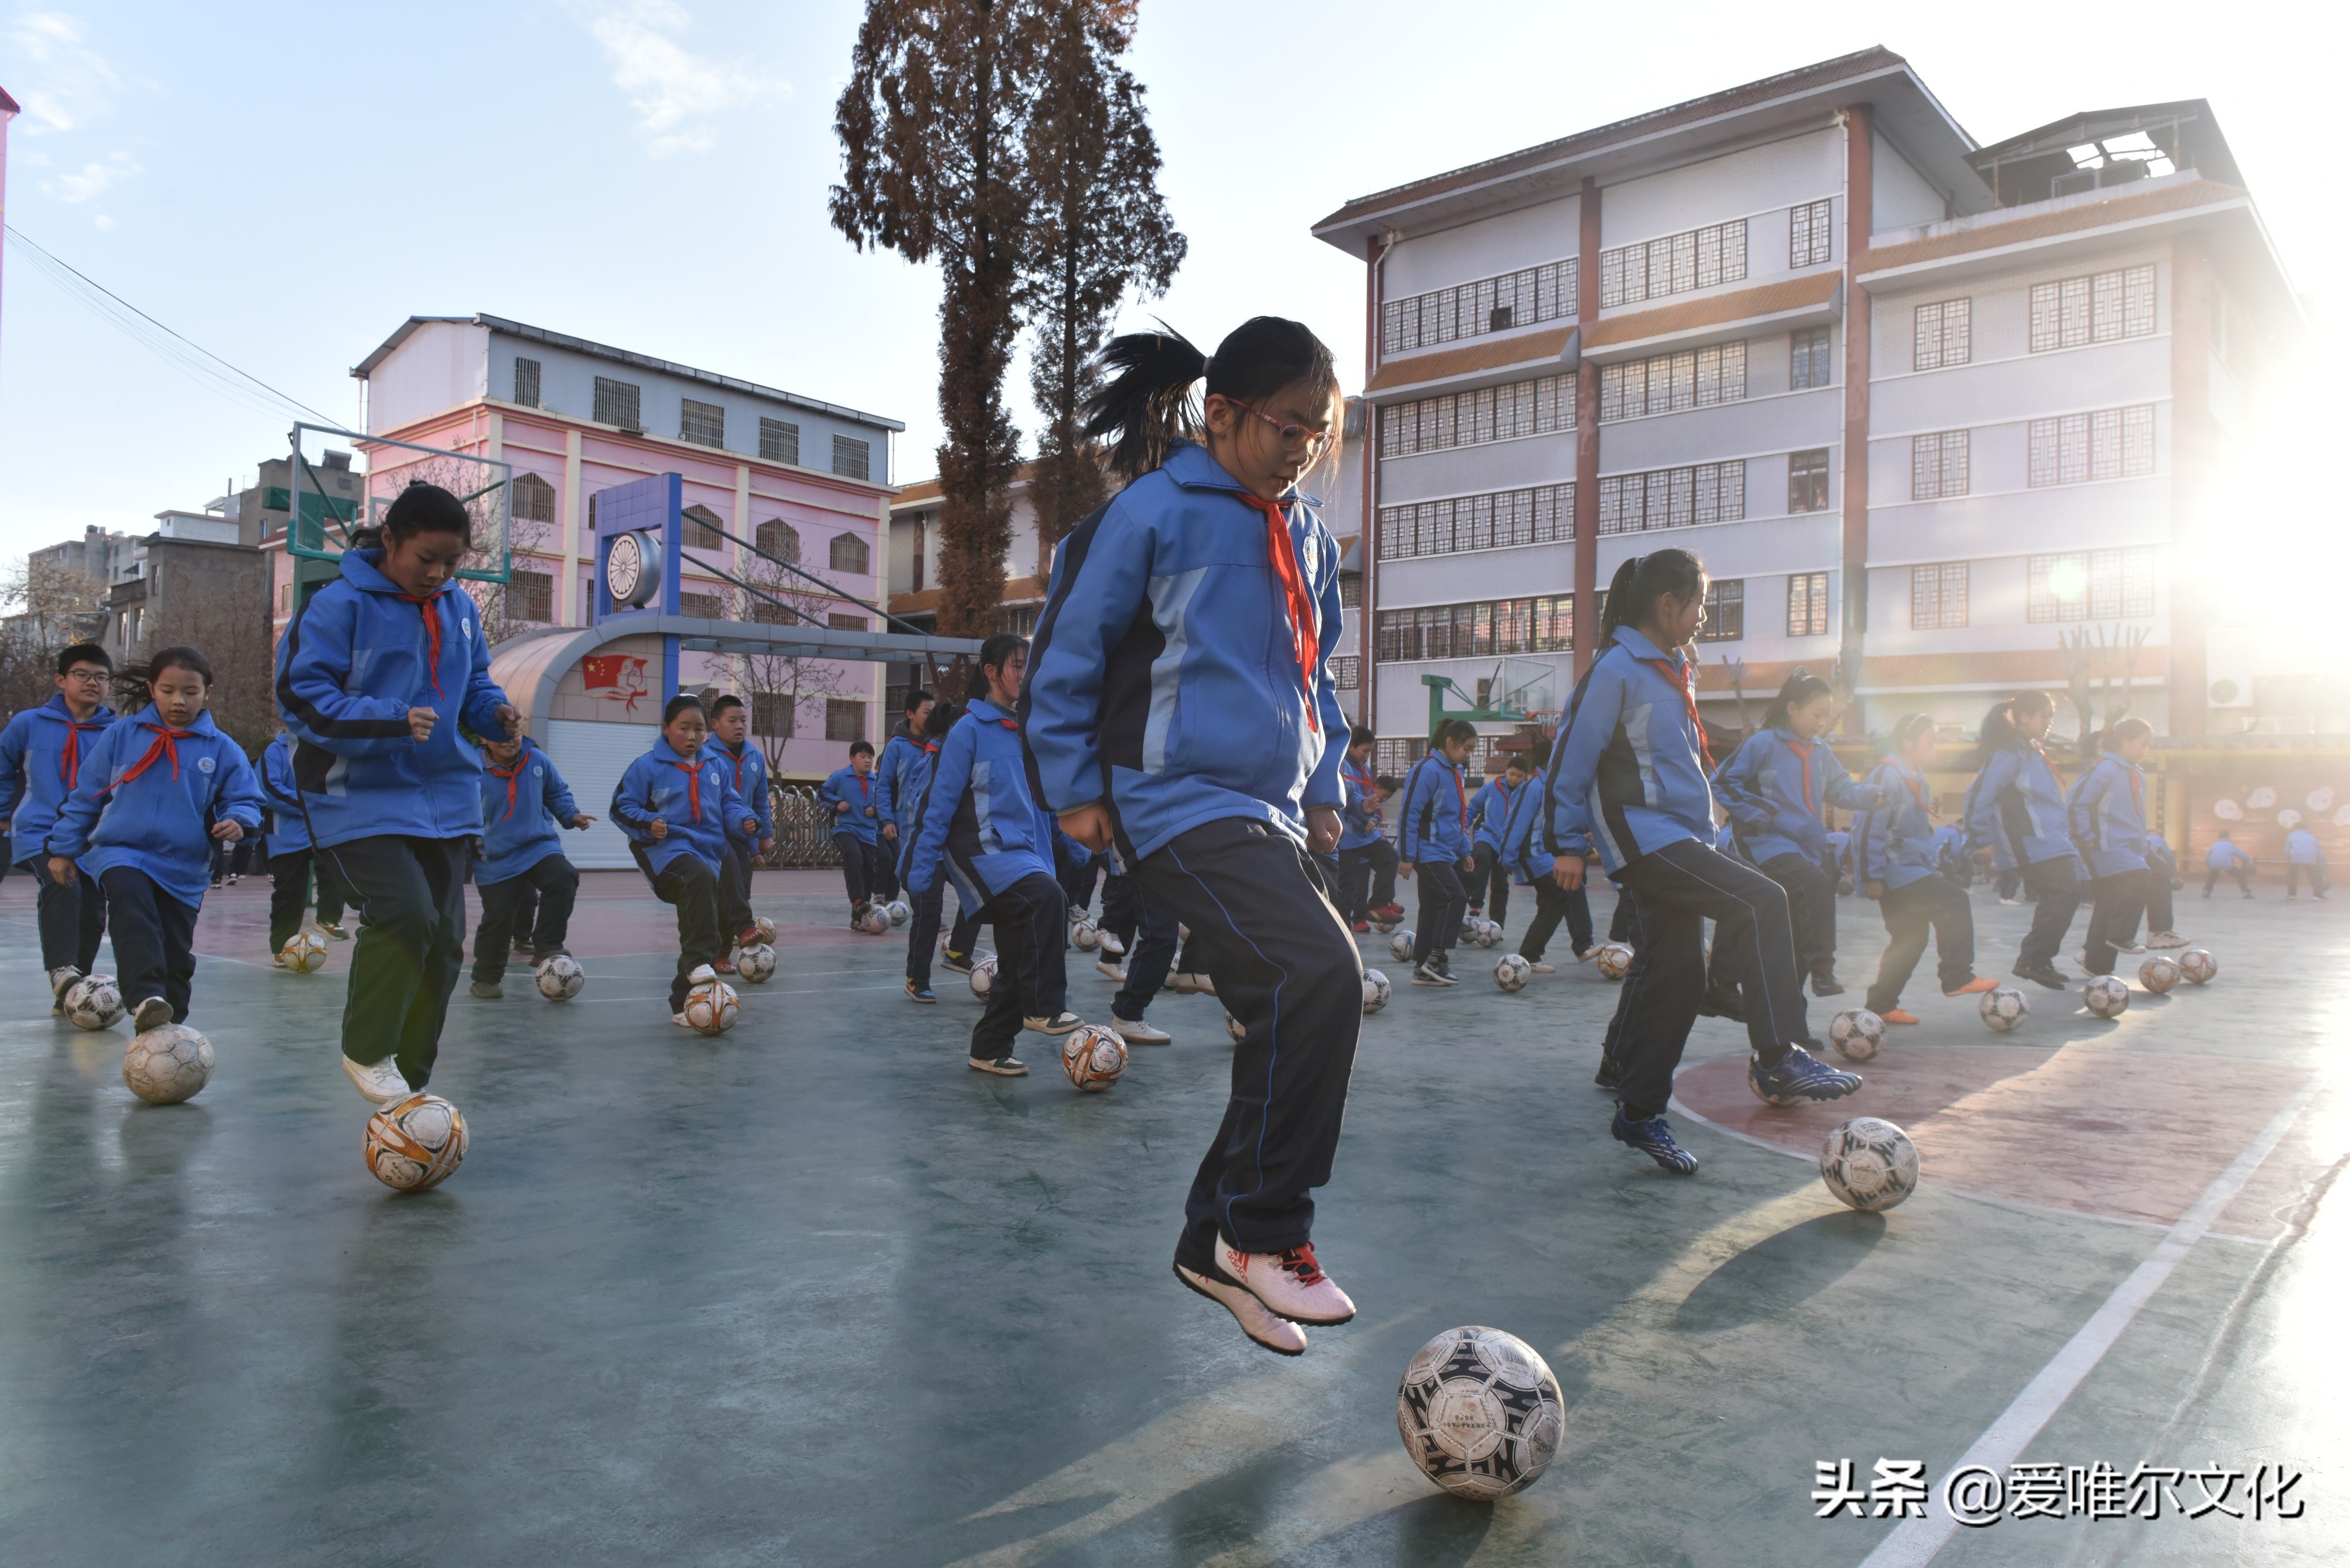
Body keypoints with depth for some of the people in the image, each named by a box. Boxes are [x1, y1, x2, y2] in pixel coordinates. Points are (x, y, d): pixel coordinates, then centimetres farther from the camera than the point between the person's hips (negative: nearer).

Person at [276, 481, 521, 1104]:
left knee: (444, 938, 6)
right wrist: (391, 721, -27)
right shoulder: (339, 604, -10)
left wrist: (493, 710, -3)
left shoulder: (460, 608, 9)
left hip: (445, 798, 7)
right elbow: (302, 694, -14)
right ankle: (367, 1051, 2)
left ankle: (409, 1081, 21)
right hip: (361, 800, -6)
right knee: (406, 913, -23)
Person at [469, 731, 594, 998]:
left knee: (564, 878, -25)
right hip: (497, 861, -2)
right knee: (498, 917, -1)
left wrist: (571, 815, -1)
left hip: (540, 847, 2)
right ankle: (487, 978, 21)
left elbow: (557, 792, 15)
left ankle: (546, 948, -14)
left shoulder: (538, 761, -2)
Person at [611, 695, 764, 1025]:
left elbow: (729, 804, 17)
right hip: (668, 849, -6)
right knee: (701, 879, -39)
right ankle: (700, 961, -42)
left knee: (720, 915, 5)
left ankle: (685, 1004, 18)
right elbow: (622, 807, 0)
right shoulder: (648, 766, -2)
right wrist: (647, 823, -18)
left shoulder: (717, 767, 13)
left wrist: (745, 821, -4)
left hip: (711, 850, 6)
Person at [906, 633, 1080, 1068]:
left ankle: (989, 1049, 21)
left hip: (1021, 853, 8)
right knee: (1047, 898, -30)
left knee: (1017, 961, 7)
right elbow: (940, 802, -9)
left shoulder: (1026, 731, 12)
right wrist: (921, 868, -10)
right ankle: (1044, 1008, -21)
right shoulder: (970, 729, -8)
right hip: (982, 851, -7)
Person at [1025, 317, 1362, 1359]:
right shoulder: (1151, 513, -7)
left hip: (1276, 813, 8)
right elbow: (1069, 650, -3)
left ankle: (1216, 1244, 23)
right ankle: (1267, 1230, -8)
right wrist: (1075, 788, -4)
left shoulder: (1306, 535, 15)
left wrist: (1325, 790, 18)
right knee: (1320, 974, -25)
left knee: (1294, 1025, 5)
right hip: (1184, 805, -8)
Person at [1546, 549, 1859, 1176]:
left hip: (1679, 840, 9)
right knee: (1761, 902, -23)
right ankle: (1779, 1057, -18)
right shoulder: (1617, 668, -10)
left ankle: (1640, 1113, 16)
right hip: (1641, 837, -9)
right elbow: (1573, 754, -12)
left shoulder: (1672, 667, 18)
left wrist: (1705, 835, 24)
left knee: (1675, 977, 7)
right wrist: (1567, 844, -12)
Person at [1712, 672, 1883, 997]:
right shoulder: (1763, 744, -6)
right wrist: (1757, 815, -14)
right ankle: (1821, 969, -28)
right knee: (1815, 883, -32)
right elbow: (1723, 782, -7)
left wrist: (1874, 794, -9)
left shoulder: (1822, 752, 13)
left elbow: (1843, 791, 11)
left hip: (1813, 845, 7)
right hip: (1772, 842, -7)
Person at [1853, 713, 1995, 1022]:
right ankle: (1957, 977, -12)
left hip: (1913, 870, 11)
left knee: (1911, 939, 11)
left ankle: (1882, 1005, 18)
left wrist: (1934, 863, 20)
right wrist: (1870, 877, -21)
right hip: (1894, 873, -11)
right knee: (1955, 900, -19)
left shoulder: (1916, 778, 16)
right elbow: (1869, 829, -21)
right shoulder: (1887, 777, -17)